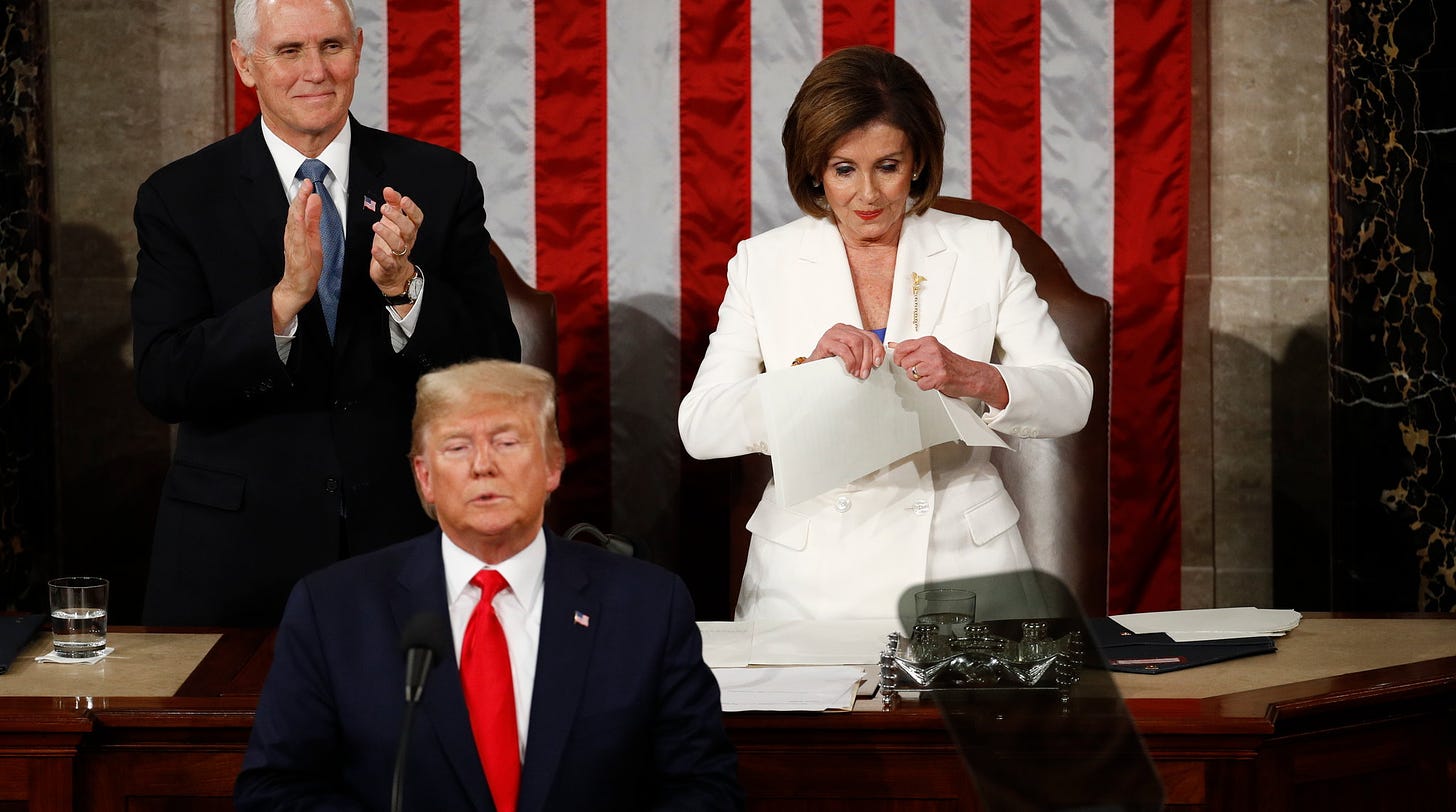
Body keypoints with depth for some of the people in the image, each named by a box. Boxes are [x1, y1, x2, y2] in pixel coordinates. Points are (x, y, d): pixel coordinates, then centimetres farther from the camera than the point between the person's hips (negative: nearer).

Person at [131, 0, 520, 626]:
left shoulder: (439, 183, 2)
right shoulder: (180, 199, -2)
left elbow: (495, 368, -2)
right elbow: (162, 385, -11)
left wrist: (403, 286, -19)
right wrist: (285, 297, -24)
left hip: (403, 538, 1)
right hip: (237, 553, -1)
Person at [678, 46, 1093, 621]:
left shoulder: (983, 250, 8)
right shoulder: (763, 264, 8)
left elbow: (1070, 399, 3)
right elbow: (699, 427, -1)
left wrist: (973, 379, -17)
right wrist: (807, 372, -18)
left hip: (961, 563, 0)